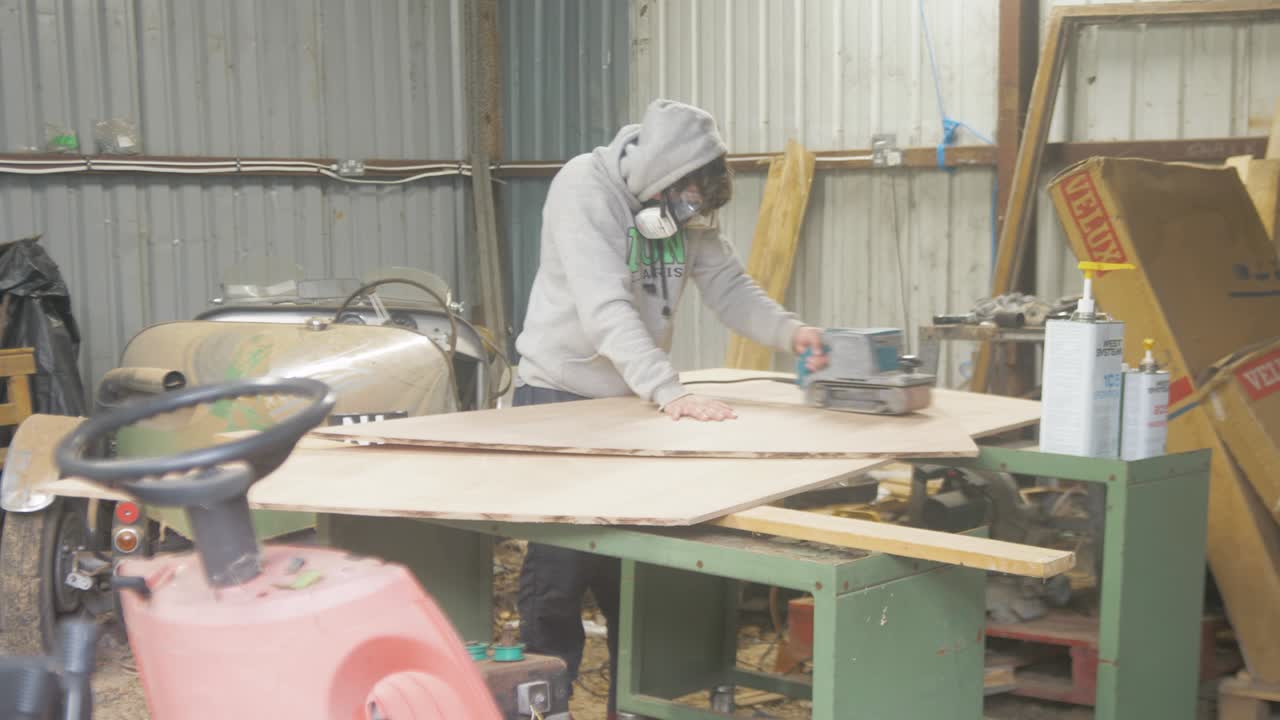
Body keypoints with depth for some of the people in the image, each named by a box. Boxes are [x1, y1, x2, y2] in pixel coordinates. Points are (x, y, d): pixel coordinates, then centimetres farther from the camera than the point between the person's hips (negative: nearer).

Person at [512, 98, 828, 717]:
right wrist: (671, 392, -42)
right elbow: (606, 309, -32)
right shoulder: (584, 188, -22)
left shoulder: (687, 206, 0)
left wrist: (789, 332, -22)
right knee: (560, 570, -5)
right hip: (560, 397, -6)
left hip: (634, 401, 6)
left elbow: (730, 287, -2)